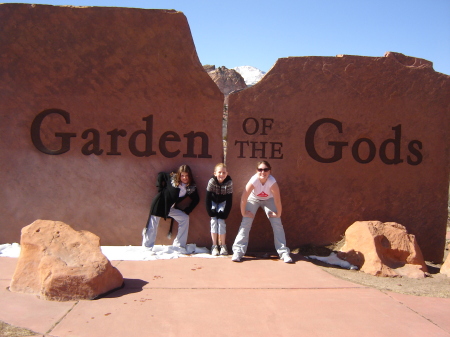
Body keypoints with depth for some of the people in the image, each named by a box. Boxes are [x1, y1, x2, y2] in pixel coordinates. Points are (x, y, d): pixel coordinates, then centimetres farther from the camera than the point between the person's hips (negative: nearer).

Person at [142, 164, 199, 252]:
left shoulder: (191, 187, -3)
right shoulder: (172, 178, -11)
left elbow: (196, 199, 6)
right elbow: (160, 174, 3)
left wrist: (187, 211, -2)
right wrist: (160, 188, -4)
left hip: (171, 208, 4)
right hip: (159, 204, -4)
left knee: (185, 218, -6)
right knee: (152, 227, -3)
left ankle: (179, 245, 3)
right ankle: (147, 248, 13)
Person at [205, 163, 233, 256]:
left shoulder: (229, 182, -29)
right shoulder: (212, 181, -29)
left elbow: (229, 200, -21)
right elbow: (208, 198, -21)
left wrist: (225, 214, -23)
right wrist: (211, 213, -23)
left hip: (223, 202, 0)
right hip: (213, 201, 0)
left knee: (221, 221, -12)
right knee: (214, 220, -12)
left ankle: (223, 246, -1)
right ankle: (214, 246, -6)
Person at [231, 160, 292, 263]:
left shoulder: (272, 182, -36)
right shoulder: (254, 180, -35)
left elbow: (277, 200, -27)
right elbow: (244, 198, -26)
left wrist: (278, 214, -18)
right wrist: (243, 212, -18)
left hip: (268, 200, 0)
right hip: (253, 199, 0)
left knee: (277, 223, -10)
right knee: (246, 222, -12)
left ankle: (284, 252, -5)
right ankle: (238, 251, -9)